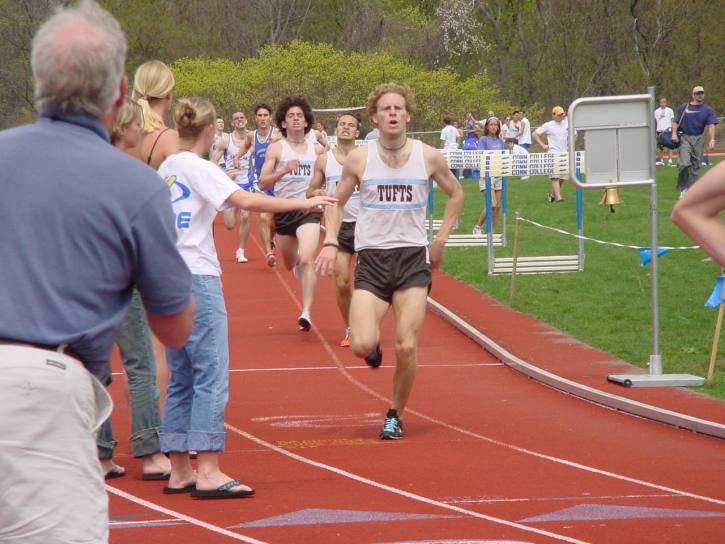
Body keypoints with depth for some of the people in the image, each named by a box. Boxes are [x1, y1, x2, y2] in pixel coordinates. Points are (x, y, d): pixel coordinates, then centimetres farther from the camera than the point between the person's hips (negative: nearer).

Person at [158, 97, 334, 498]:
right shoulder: (198, 168, -9)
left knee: (182, 379, 11)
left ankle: (179, 471, 12)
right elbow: (245, 201, -20)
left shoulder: (167, 169, 14)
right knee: (212, 376, -9)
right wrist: (302, 204, -15)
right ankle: (208, 472, -14)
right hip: (198, 278, -8)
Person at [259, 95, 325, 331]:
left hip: (309, 210, -1)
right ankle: (298, 263, 57)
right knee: (289, 263, 18)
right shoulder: (276, 148, -1)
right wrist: (283, 171, -25)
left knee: (307, 260, -21)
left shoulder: (317, 149, 5)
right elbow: (263, 183, -9)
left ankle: (306, 312, -24)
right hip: (284, 211, 1)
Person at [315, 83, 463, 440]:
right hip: (371, 258, 0)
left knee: (407, 347, -7)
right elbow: (337, 202, 11)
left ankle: (395, 415, 16)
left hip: (413, 257, 0)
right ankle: (374, 346, 22)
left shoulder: (428, 157, 0)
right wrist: (330, 242, -4)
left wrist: (441, 239, 10)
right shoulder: (359, 159, -1)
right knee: (362, 345, -16)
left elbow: (455, 194, 17)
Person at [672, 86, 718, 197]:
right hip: (685, 137, -2)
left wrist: (711, 140, -17)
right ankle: (683, 189, -6)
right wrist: (674, 133, -9)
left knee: (696, 165, 3)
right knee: (684, 163, -16)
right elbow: (675, 121, 8)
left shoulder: (707, 110, 7)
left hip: (699, 139, 2)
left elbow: (711, 125, -3)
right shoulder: (684, 108, 8)